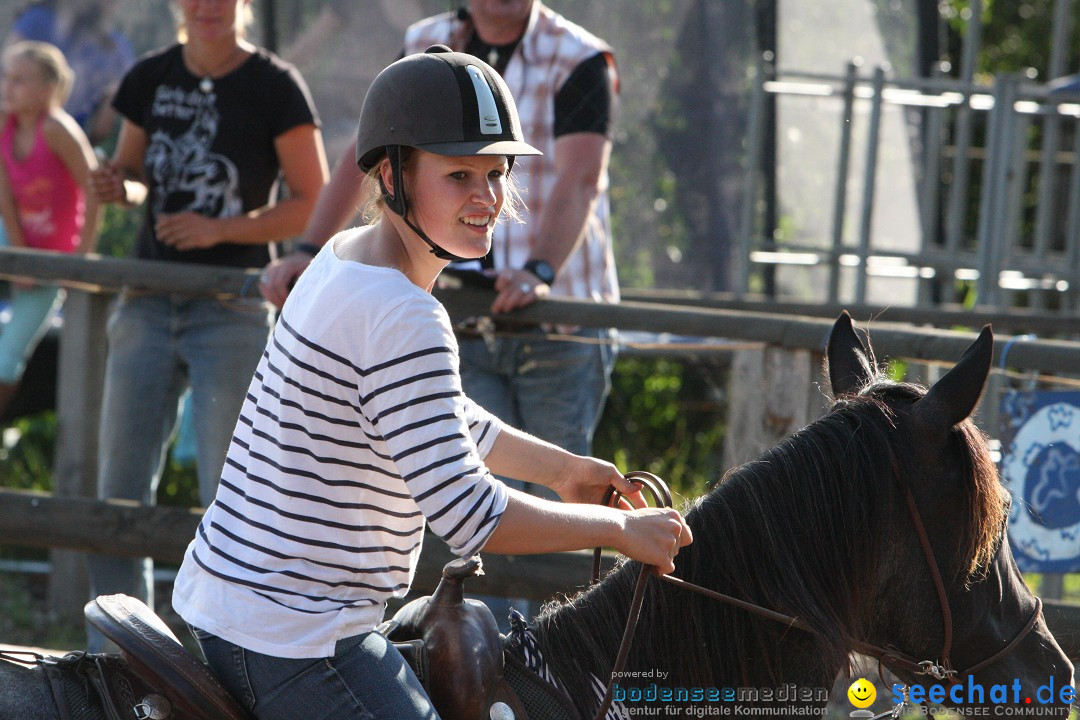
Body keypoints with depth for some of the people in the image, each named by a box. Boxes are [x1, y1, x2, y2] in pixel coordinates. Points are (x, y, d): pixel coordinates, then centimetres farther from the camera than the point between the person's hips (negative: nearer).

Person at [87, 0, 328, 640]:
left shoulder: (275, 87, -7)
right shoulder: (151, 79, 6)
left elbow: (314, 205, -6)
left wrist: (220, 229, -17)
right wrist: (122, 186, -5)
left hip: (234, 306, -5)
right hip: (149, 299, 5)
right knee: (120, 486, 5)